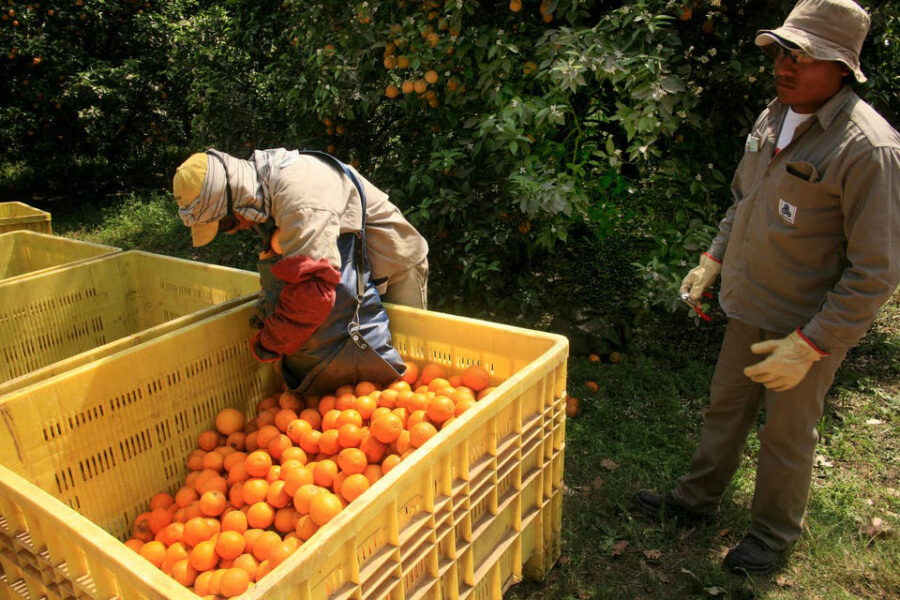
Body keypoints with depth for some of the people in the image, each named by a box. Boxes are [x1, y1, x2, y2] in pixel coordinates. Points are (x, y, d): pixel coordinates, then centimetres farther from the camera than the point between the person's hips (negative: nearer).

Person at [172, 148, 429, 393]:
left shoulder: (296, 190, -32)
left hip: (394, 269, -9)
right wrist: (270, 300, -8)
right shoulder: (262, 189, 1)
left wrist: (269, 344, -27)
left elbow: (312, 283, -38)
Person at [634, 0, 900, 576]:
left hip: (809, 327, -7)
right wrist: (714, 258, 15)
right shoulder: (773, 118, 1)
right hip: (750, 309, 7)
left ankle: (774, 534, 36)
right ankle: (698, 498, 41)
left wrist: (809, 345, -23)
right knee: (726, 406, 20)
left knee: (787, 433, 11)